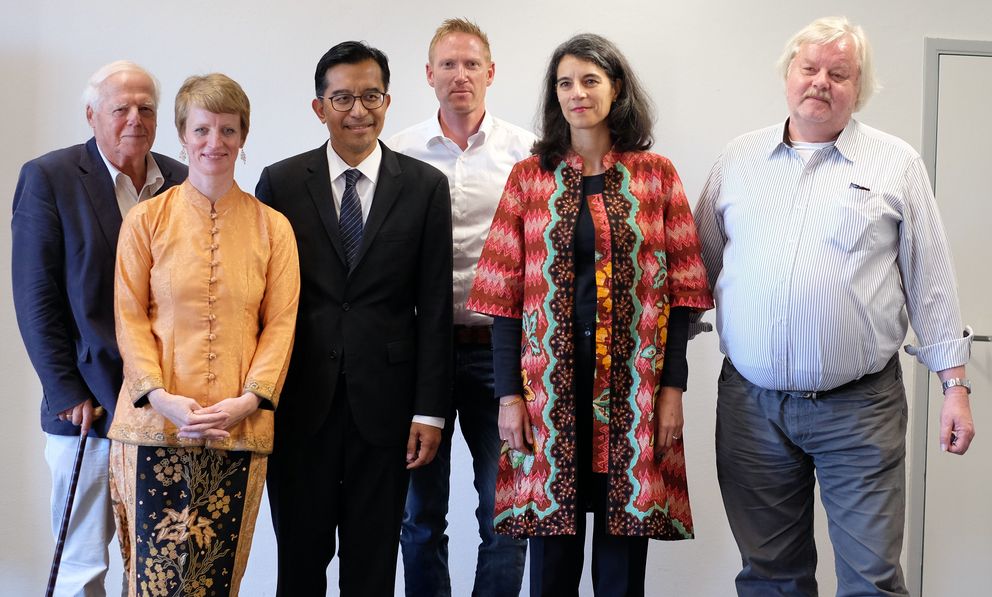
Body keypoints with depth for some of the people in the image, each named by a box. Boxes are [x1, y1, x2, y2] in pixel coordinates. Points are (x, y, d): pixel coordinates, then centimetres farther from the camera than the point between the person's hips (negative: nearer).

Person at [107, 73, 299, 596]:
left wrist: (249, 399, -8)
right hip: (157, 425, -1)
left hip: (241, 431, 1)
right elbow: (130, 318, 3)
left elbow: (280, 323, 6)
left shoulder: (272, 227, 8)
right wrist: (160, 396, -11)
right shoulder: (146, 219, 5)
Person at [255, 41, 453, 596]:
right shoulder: (281, 182, 2)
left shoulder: (425, 186, 2)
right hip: (299, 403, 0)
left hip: (384, 403, 0)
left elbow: (434, 307, 0)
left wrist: (430, 410, -3)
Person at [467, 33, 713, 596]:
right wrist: (509, 393, -4)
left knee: (624, 542, 6)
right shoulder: (529, 176, 6)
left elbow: (680, 289, 3)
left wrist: (673, 387, -4)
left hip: (632, 383, 0)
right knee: (552, 544, 6)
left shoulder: (656, 174, 5)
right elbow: (505, 294, 3)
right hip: (550, 385, 0)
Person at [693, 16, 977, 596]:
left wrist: (956, 386, 0)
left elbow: (930, 282, 4)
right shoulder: (740, 159, 11)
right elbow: (700, 265, 15)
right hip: (751, 403, 2)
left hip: (859, 407, -2)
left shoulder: (896, 165, 4)